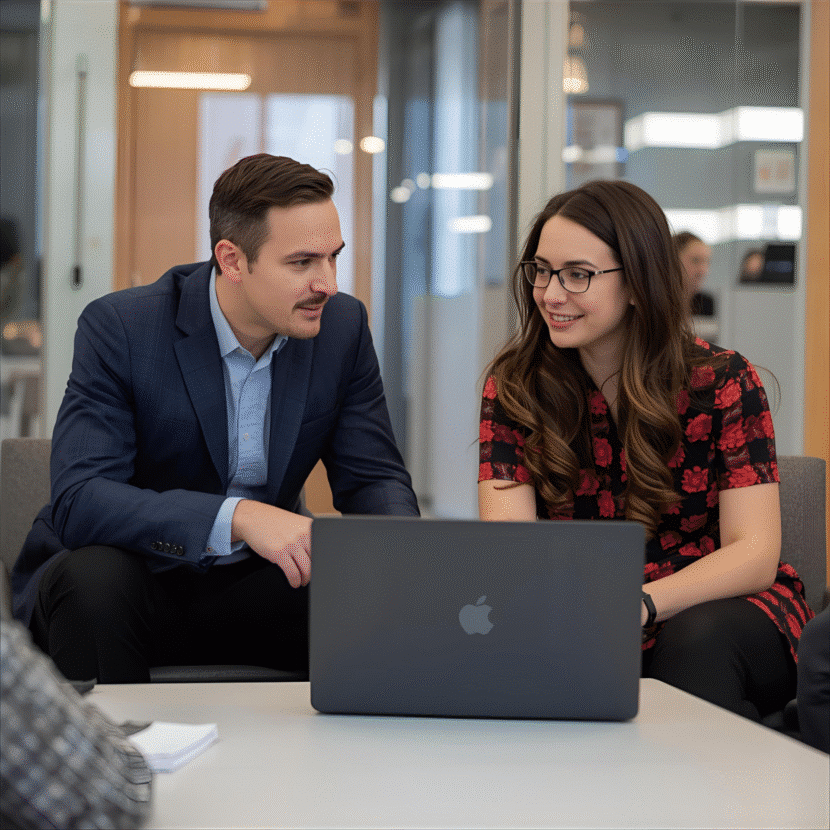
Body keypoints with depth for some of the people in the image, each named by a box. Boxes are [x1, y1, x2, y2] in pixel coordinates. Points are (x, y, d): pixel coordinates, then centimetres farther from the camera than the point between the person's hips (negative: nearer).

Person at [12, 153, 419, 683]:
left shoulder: (343, 327, -4)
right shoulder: (120, 327, -18)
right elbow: (78, 501, -27)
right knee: (93, 578, -35)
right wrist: (238, 516, -40)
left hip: (256, 584, 3)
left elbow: (376, 480, 1)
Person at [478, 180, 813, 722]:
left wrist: (640, 605, -35)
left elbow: (755, 554, -16)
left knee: (697, 639, -35)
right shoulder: (515, 386, -2)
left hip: (722, 614, -1)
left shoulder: (723, 382, -7)